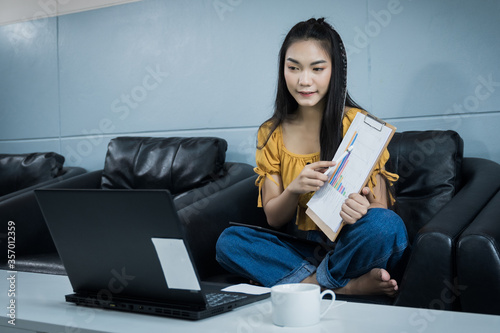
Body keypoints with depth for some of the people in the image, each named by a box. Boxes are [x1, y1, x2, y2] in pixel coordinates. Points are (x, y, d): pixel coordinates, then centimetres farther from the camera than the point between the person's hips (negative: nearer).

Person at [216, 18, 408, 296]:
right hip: (305, 248, 4)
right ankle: (347, 285, -22)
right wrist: (294, 189, -22)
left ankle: (315, 281, -12)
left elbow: (380, 206, -8)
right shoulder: (271, 134, 3)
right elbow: (273, 218, 2)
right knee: (229, 242, -19)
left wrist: (362, 208, -34)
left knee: (385, 224, -35)